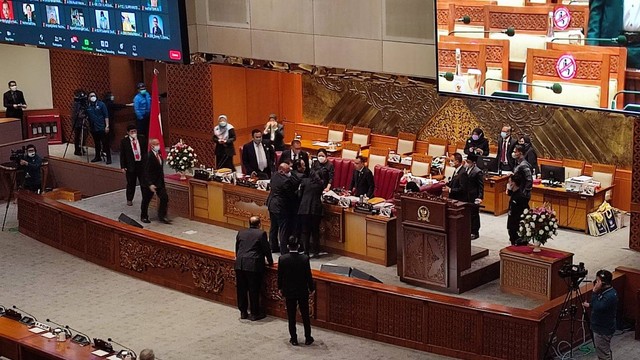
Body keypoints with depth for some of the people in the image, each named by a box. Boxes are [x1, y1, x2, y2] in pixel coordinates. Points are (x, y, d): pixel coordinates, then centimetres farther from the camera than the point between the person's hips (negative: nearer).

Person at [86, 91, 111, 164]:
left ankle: (109, 158, -1)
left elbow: (106, 116, -4)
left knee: (105, 143, -4)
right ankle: (98, 157, 25)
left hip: (102, 128, -4)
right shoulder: (88, 106, 7)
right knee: (96, 143, 13)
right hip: (93, 129, 4)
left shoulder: (101, 104, -2)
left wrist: (107, 126, -11)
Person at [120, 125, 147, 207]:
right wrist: (123, 167, -6)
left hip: (142, 164, 1)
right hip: (131, 165, -1)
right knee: (131, 184, 9)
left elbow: (146, 150, 7)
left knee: (144, 183, 4)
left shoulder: (142, 139, 3)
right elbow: (122, 155, -2)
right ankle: (129, 200, 24)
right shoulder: (124, 141, -4)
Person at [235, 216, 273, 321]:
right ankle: (254, 314, 9)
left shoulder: (241, 233, 12)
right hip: (254, 265, -4)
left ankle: (243, 312, 19)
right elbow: (266, 249, 0)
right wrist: (270, 262, 14)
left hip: (239, 264, 5)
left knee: (241, 289, 11)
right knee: (254, 290, 3)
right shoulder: (261, 233, -2)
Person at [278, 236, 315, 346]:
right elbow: (308, 275, -9)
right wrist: (312, 288, 6)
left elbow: (279, 275, -4)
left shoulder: (282, 259, -13)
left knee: (291, 316, 10)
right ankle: (308, 338, 19)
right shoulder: (304, 258, -15)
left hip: (289, 292, 0)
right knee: (305, 315, 12)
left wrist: (280, 288, 12)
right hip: (303, 291, 0)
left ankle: (293, 339, 15)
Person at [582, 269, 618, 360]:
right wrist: (590, 305, 5)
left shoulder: (610, 296, -29)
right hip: (602, 328, 10)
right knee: (606, 352, 23)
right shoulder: (607, 291, 3)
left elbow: (598, 308, -35)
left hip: (603, 330, -10)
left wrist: (595, 292, -32)